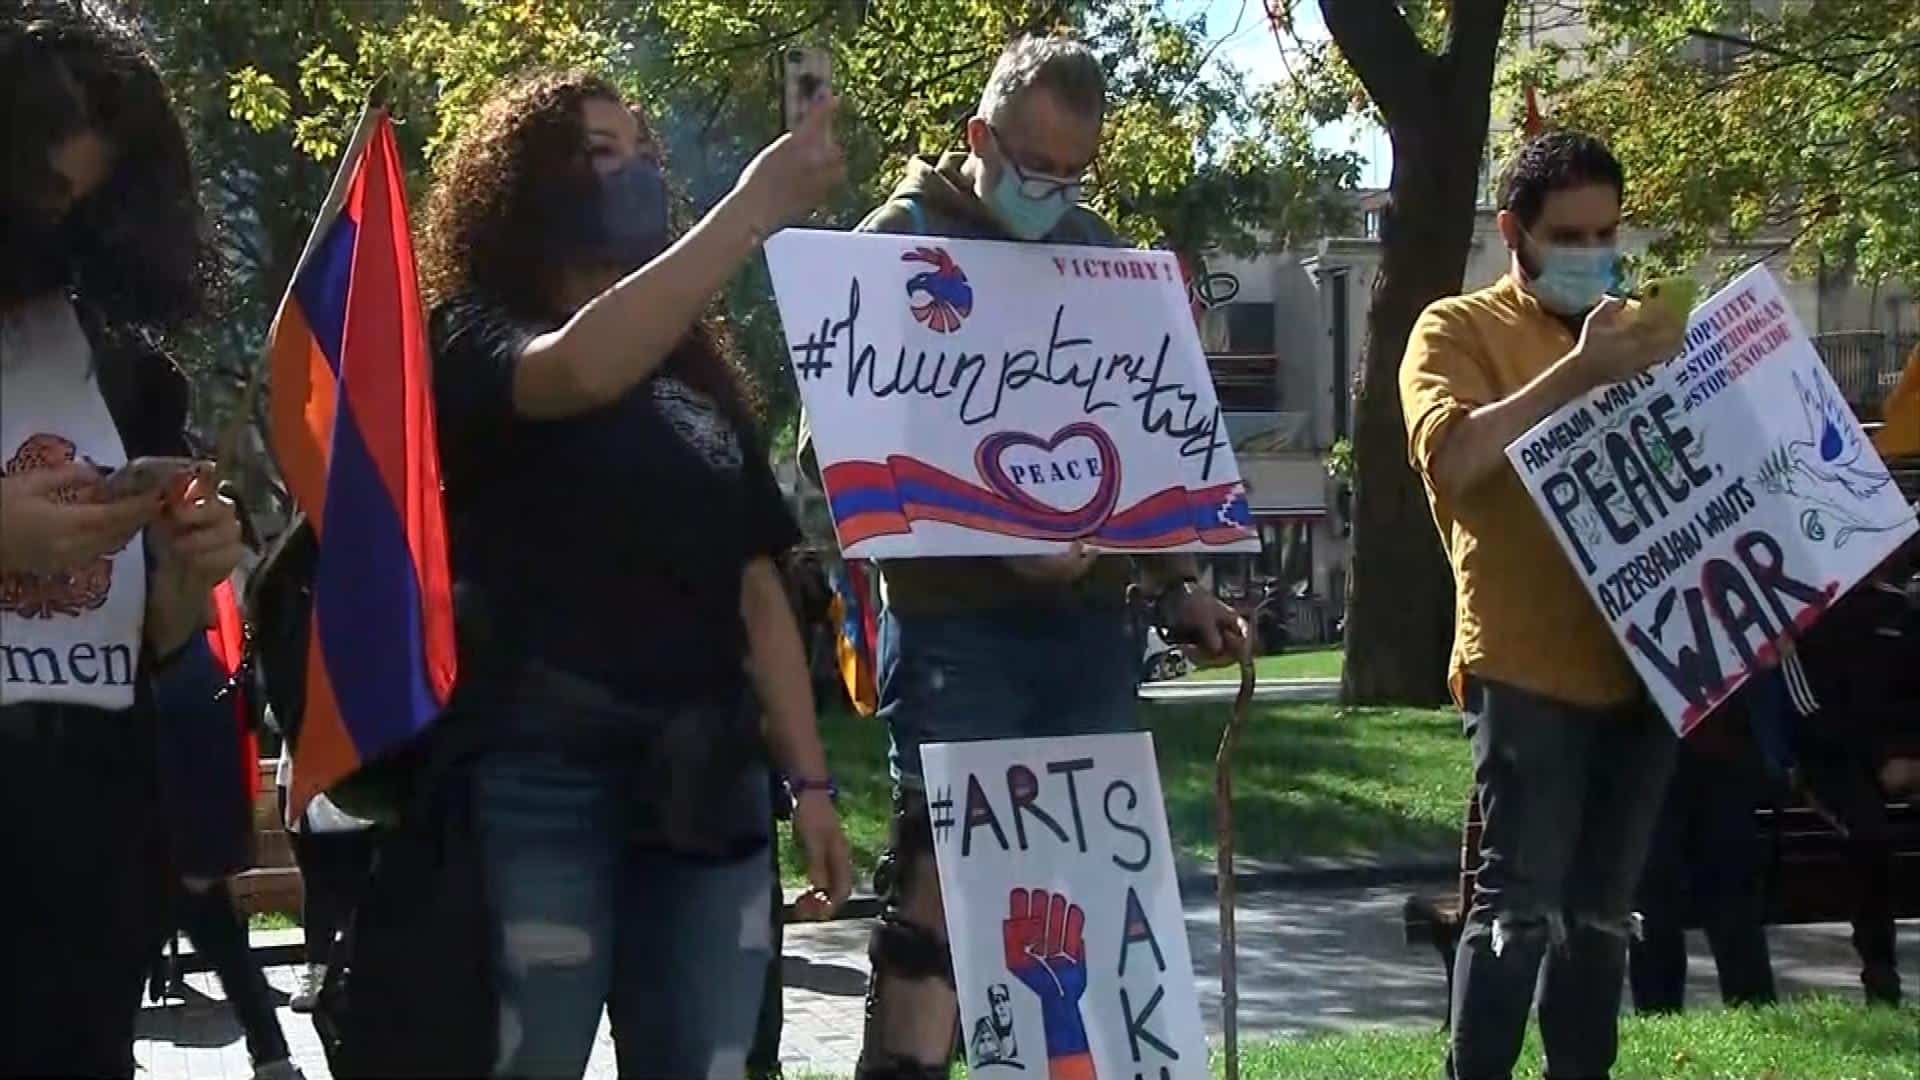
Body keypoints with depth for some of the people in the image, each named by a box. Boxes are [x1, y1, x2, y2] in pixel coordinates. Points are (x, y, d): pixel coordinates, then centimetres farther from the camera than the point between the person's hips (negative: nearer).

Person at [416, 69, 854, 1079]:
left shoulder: (699, 373, 19)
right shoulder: (476, 339, 1)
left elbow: (757, 590, 17)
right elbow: (581, 370, -23)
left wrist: (809, 779, 9)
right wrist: (754, 206, -24)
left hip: (705, 784, 6)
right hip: (539, 777, -5)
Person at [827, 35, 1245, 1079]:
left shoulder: (1097, 251, 15)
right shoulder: (902, 243, -2)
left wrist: (1177, 582, 16)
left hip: (1090, 614, 5)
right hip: (956, 619, -5)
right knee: (943, 872, -8)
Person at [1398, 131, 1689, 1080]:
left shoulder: (1642, 334, 18)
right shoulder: (1458, 331, 2)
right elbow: (1450, 458, -16)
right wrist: (1574, 373, -23)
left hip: (1638, 659, 5)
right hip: (1527, 666, -5)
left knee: (1602, 908, 11)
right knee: (1520, 902, -9)